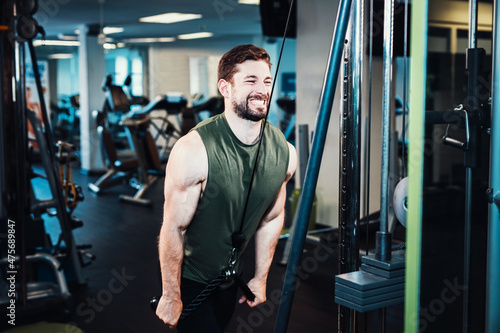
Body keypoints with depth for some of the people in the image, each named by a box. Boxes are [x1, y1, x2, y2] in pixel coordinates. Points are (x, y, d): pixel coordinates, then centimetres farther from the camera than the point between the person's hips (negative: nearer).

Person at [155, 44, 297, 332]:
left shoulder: (284, 152, -10)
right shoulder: (194, 151, -27)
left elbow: (273, 218, 4)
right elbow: (173, 228, -20)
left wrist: (261, 278, 10)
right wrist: (171, 297, -13)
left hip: (231, 276, 6)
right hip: (188, 278, -5)